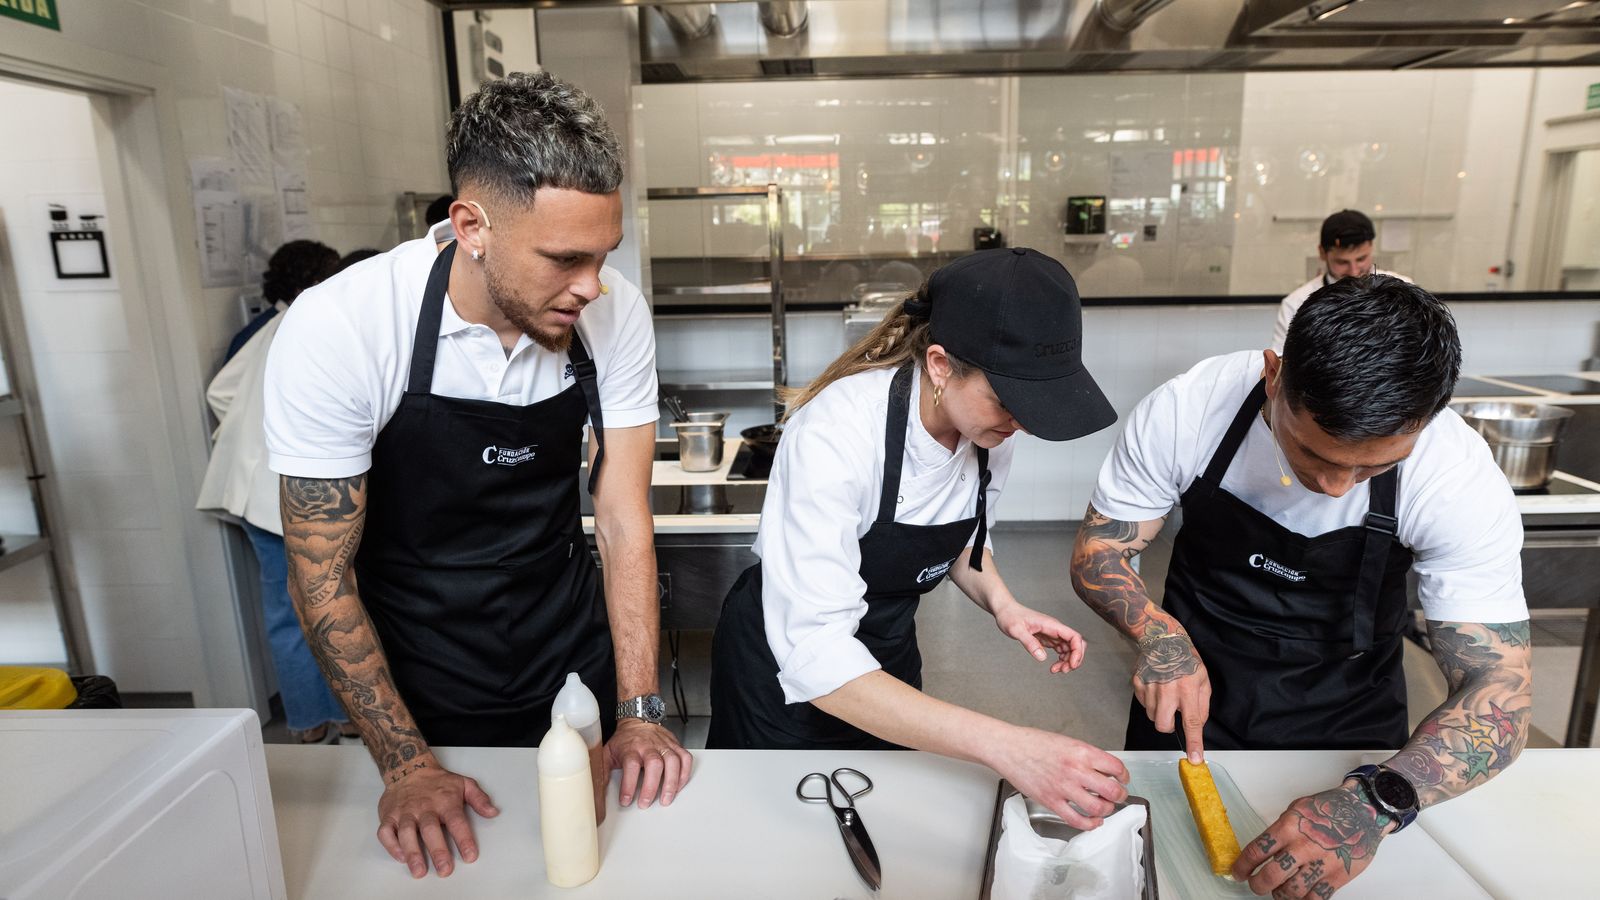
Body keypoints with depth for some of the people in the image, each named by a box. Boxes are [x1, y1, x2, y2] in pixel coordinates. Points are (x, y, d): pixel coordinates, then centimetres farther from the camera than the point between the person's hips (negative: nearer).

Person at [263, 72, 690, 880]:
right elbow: (320, 576, -16)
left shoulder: (616, 315, -18)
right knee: (449, 862, 21)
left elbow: (623, 520, -13)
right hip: (423, 688, -2)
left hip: (574, 657, 2)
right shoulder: (337, 333, -26)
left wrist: (639, 712, -16)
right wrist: (405, 763, -15)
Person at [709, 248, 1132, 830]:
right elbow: (814, 656, -40)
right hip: (785, 664, -4)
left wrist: (1001, 604, -15)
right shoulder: (836, 432, -36)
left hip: (887, 650, 5)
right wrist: (1004, 746, -46)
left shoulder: (990, 424, -16)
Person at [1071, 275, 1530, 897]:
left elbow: (1500, 692, -26)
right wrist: (1158, 633, -38)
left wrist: (1377, 803, -43)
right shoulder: (1186, 409, -27)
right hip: (1192, 685, 1)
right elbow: (1097, 552, -17)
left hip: (1345, 716, -1)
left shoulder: (1462, 479, -26)